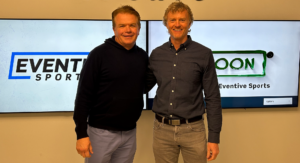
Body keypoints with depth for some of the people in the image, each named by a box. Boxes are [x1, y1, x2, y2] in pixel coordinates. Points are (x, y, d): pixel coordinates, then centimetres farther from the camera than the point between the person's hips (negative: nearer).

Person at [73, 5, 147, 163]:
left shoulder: (142, 56, 3)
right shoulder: (99, 54, -11)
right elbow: (83, 96, -12)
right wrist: (81, 133, -14)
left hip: (130, 133, 4)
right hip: (101, 132, -4)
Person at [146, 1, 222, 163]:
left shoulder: (204, 54, -5)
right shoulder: (156, 54, 4)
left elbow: (213, 98, -4)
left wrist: (214, 137, -6)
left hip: (193, 129, -2)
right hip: (162, 129, 3)